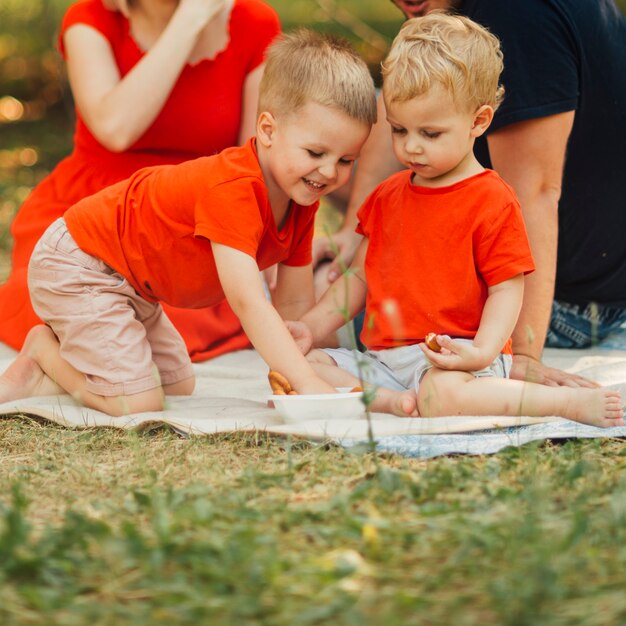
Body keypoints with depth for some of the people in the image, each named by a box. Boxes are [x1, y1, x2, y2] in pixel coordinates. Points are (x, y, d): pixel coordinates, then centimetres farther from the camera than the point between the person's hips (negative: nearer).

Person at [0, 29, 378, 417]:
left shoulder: (302, 203, -6)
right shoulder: (232, 190, -35)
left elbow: (295, 304, 1)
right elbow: (248, 302, -43)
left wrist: (309, 377, -11)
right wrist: (310, 385, -48)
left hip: (127, 279, 10)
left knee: (178, 386, 19)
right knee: (138, 403, -16)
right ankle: (43, 350, 6)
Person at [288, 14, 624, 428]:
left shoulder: (492, 201, -5)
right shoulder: (387, 197, 17)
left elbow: (507, 289, -8)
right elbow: (359, 277, 24)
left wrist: (481, 353, -25)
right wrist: (310, 327, 11)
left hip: (449, 357, -7)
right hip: (382, 358, 7)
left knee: (442, 393, -41)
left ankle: (572, 402, -24)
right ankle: (399, 403, -27)